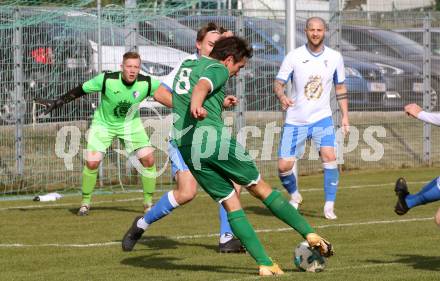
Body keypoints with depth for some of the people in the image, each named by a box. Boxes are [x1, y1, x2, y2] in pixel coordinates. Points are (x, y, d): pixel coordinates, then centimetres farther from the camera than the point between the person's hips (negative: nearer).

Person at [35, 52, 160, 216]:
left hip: (130, 123, 2)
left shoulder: (146, 83, -23)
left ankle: (148, 202, 6)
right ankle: (85, 201, 11)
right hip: (104, 123, -2)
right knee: (92, 162, -13)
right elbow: (81, 90, -16)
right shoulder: (106, 80, -27)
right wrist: (57, 102, -12)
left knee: (148, 159, -12)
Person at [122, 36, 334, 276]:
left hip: (186, 147, 6)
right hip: (213, 137, -6)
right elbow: (201, 86, -21)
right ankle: (309, 234, 10)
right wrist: (196, 106, -42)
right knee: (260, 188, 8)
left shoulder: (186, 65, 28)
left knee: (230, 202, 7)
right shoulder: (217, 69, 3)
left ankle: (264, 264, -1)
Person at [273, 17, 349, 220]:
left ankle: (329, 207, -10)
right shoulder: (294, 56, -6)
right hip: (295, 120, 0)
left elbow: (340, 87, 13)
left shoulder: (334, 57, 1)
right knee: (284, 166, -4)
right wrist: (282, 96, -28)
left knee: (329, 156, -22)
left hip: (322, 118, 0)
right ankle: (294, 196, 28)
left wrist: (345, 115, 5)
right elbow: (278, 83, -6)